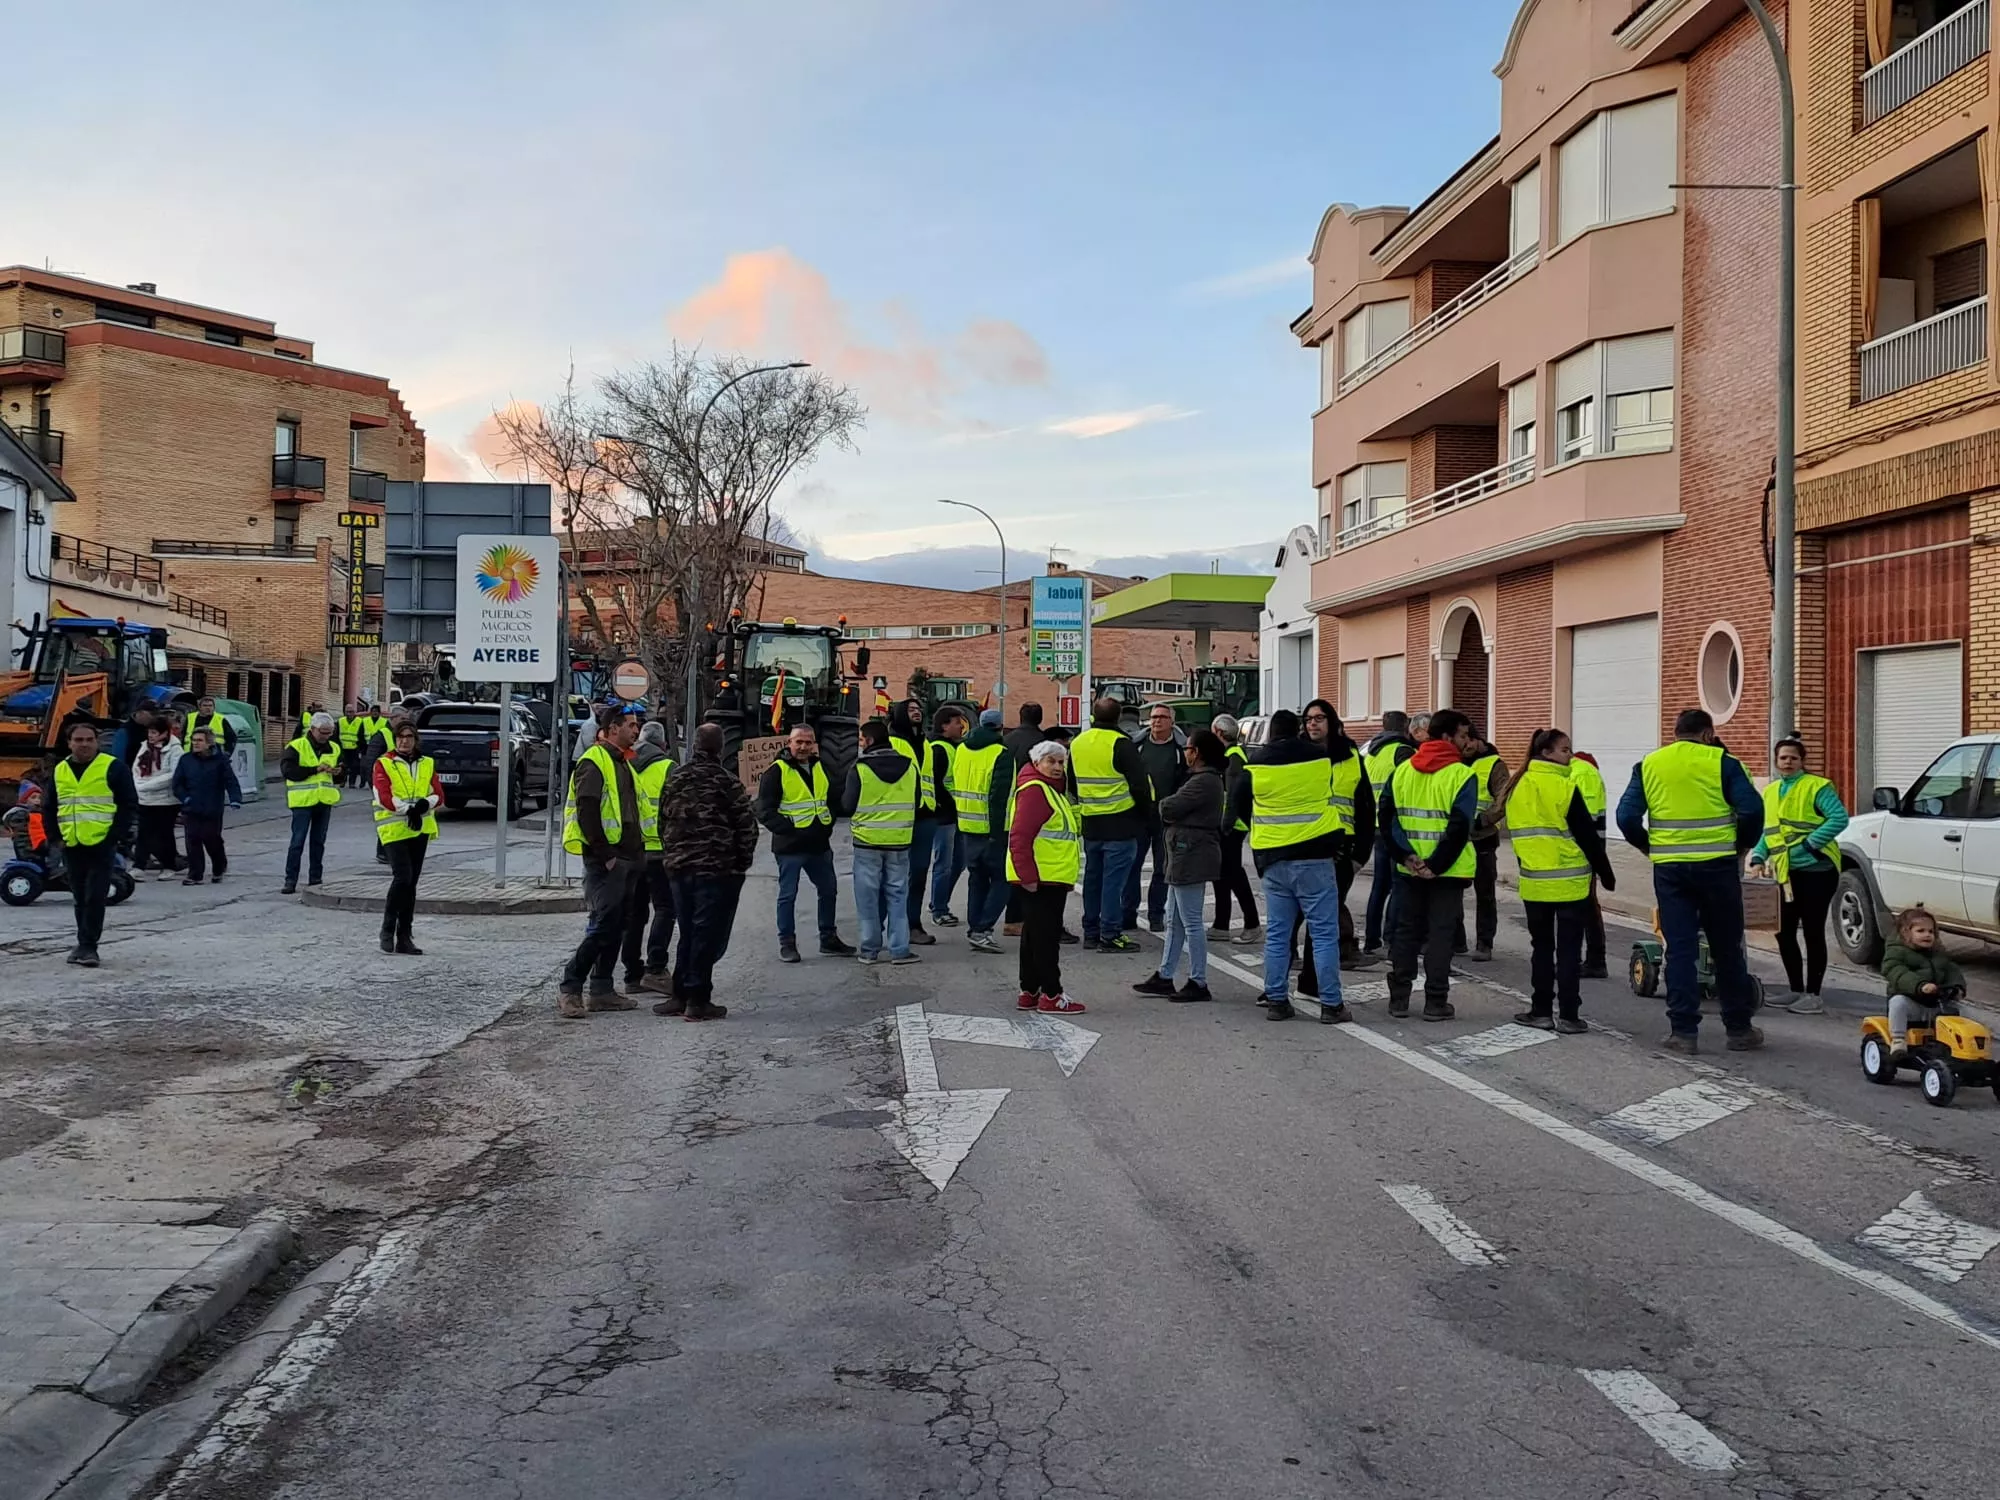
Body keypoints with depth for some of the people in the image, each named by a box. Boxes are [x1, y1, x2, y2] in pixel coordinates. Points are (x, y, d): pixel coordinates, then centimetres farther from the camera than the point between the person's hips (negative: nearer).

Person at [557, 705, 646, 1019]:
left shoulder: (622, 761, 20)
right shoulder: (594, 761, -11)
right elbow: (587, 813, -19)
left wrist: (636, 852, 16)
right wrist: (605, 855, -19)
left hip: (628, 859, 10)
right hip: (605, 862, -9)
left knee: (616, 927, 11)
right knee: (602, 926, -12)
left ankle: (601, 990, 18)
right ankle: (570, 988, -5)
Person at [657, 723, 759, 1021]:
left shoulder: (676, 778, 8)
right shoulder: (725, 780, -10)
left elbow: (663, 821, 14)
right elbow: (746, 824, -10)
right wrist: (742, 860, 2)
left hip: (681, 865, 6)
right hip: (718, 868, -6)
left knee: (688, 933, 15)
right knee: (708, 934, -2)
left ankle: (680, 995, 17)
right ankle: (697, 999, -1)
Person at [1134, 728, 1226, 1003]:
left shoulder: (1202, 782, -18)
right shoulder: (1207, 779, 16)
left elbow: (1169, 808, -18)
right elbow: (1176, 810, 15)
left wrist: (1162, 803, 2)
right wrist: (1168, 806, -4)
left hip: (1191, 856, -11)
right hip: (1185, 856, 11)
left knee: (1190, 922, -4)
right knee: (1174, 920, 15)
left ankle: (1198, 983, 2)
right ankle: (1165, 977, 22)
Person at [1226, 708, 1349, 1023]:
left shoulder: (1256, 763, 2)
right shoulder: (1321, 757, -3)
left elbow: (1238, 805, 10)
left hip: (1273, 858, 3)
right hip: (1314, 856, -2)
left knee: (1276, 934, 10)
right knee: (1324, 932, 2)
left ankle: (1276, 1000, 13)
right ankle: (1331, 1004, 2)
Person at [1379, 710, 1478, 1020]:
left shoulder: (1402, 770, 5)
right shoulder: (1461, 775, -11)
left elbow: (1387, 818, -1)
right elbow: (1459, 828, -19)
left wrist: (1406, 855, -5)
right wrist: (1436, 865, -15)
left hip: (1409, 870, 4)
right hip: (1447, 871, -4)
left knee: (1404, 931, 13)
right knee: (1440, 934, 3)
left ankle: (1398, 998, 17)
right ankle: (1436, 1003, 6)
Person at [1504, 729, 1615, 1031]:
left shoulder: (1516, 788, 3)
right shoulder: (1565, 788, -13)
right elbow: (1588, 836, -9)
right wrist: (1606, 874, 1)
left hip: (1533, 881, 4)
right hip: (1569, 881, -4)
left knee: (1541, 946, 12)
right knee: (1568, 949, 2)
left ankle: (1541, 1011, 12)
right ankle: (1568, 1015, 3)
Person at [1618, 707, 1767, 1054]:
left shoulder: (1648, 765, 7)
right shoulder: (1721, 762, -2)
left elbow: (1626, 817, 1)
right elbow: (1752, 810, -9)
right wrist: (1741, 844, 8)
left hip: (1669, 869, 2)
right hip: (1716, 867, -2)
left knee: (1679, 949, 5)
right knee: (1727, 949, 9)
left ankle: (1683, 1031, 3)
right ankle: (1738, 1028, 17)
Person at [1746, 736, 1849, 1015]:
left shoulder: (1816, 786, -6)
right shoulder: (1770, 792, 15)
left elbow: (1839, 817, -15)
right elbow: (1766, 831, 19)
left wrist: (1811, 845, -19)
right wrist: (1758, 858, 3)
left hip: (1815, 870, -7)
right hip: (1786, 874, 7)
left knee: (1813, 932, -3)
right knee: (1784, 932, 8)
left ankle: (1813, 995, 4)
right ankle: (1796, 991, 20)